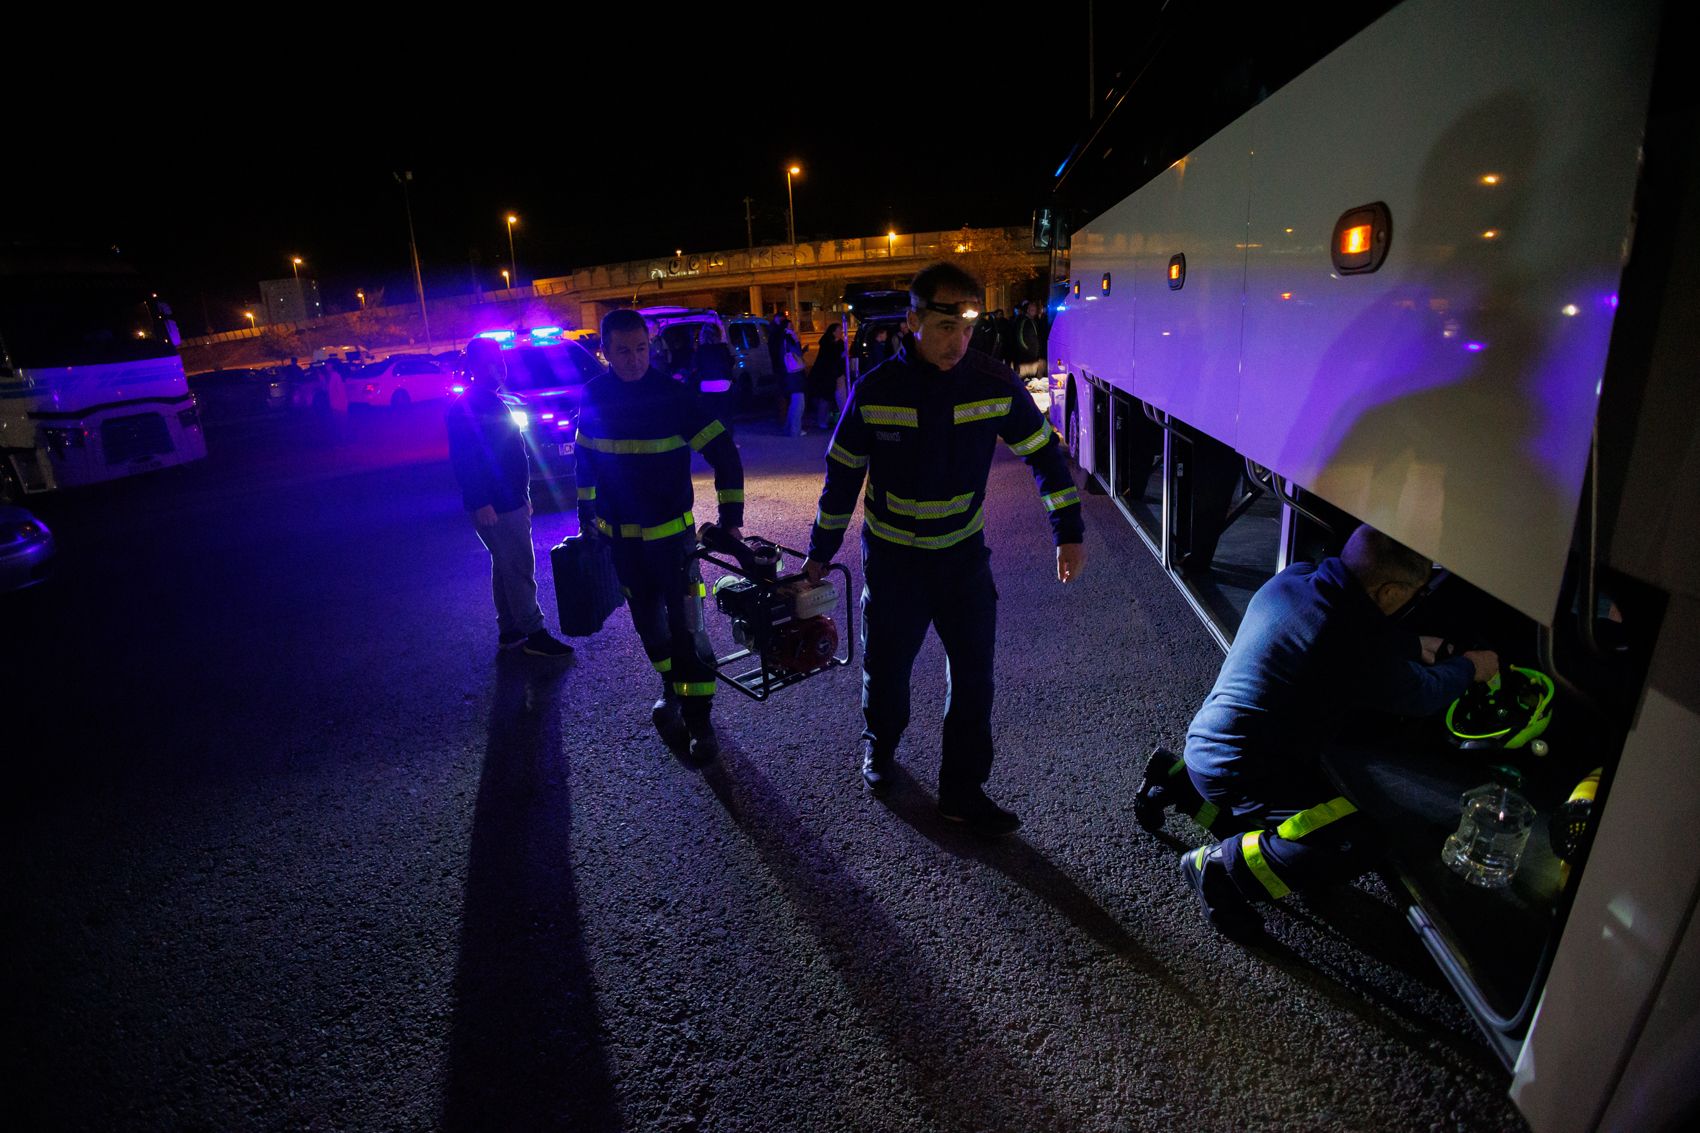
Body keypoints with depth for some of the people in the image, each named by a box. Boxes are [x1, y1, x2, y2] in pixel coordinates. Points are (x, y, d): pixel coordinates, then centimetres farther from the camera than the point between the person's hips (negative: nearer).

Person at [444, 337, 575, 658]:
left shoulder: (494, 403, 16)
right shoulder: (463, 408, -13)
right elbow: (463, 460, -19)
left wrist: (523, 496, 21)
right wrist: (480, 503, -24)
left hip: (512, 502, 10)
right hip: (493, 507, -10)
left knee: (506, 567, 14)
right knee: (519, 568, -6)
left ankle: (510, 631, 23)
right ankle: (533, 633, 2)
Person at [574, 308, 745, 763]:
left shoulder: (673, 395, -13)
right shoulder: (594, 396, -2)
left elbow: (724, 453, -13)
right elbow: (585, 456, 13)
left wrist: (730, 517, -18)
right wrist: (586, 511, 15)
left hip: (671, 532, -4)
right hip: (619, 534, 4)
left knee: (685, 622, -3)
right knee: (647, 618, 16)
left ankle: (698, 716, 7)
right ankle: (671, 689, 37)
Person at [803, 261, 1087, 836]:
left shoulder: (996, 384, -12)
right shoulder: (875, 390, -13)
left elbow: (1045, 455, 0)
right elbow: (843, 475, -2)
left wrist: (1069, 533, -1)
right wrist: (821, 552, 4)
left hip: (964, 554, 1)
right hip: (891, 556, -1)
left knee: (974, 675, 2)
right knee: (885, 666, 13)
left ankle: (962, 789, 21)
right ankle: (879, 746, 43)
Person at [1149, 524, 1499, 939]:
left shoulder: (1293, 578, 1)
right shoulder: (1355, 644, -22)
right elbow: (1419, 695, -2)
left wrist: (1418, 648, 29)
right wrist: (1469, 667, 17)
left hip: (1205, 742, 9)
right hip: (1235, 771, -9)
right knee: (1356, 844, -12)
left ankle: (1177, 782, 19)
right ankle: (1221, 865, -12)